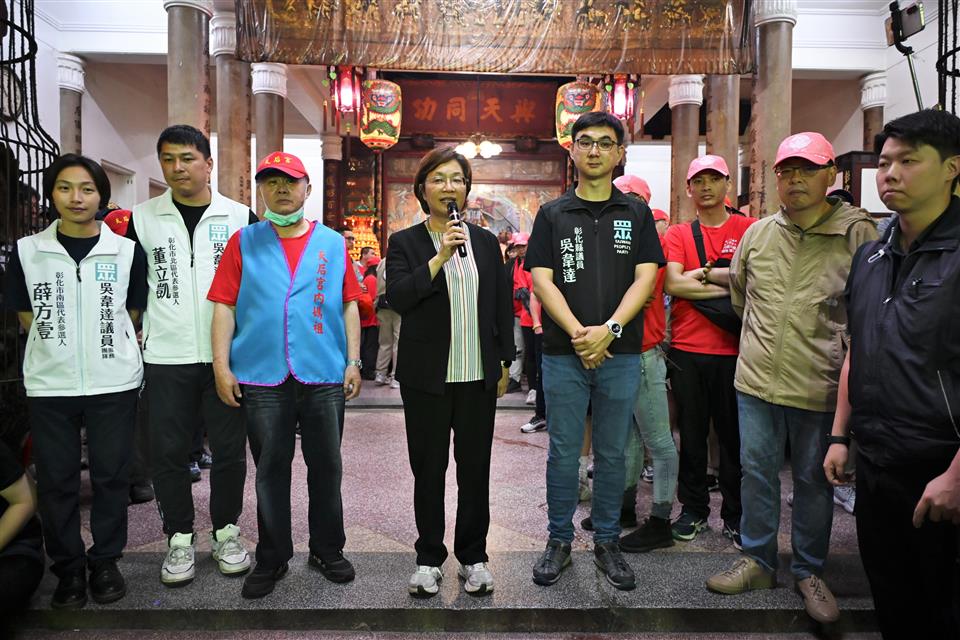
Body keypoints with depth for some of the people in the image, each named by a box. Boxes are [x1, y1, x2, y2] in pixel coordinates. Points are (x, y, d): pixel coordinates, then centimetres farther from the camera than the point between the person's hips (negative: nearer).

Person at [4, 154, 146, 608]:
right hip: (50, 384, 1)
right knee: (56, 479, 8)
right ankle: (68, 567, 24)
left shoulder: (127, 252, 0)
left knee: (111, 475, 7)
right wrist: (63, 343, 4)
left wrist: (105, 339, 3)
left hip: (114, 382, -1)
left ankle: (105, 561, 24)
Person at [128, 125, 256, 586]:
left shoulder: (240, 218, 2)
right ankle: (179, 538, 23)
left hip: (227, 355, -1)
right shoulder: (142, 218, 6)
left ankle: (227, 532, 24)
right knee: (168, 451, 6)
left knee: (229, 449, 7)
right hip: (166, 358, 1)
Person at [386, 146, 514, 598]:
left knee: (475, 468, 9)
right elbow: (397, 297, -13)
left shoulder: (486, 242, 10)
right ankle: (429, 559, 24)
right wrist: (439, 258, -21)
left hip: (478, 375, 2)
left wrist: (505, 363, 9)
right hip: (427, 376, -2)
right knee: (428, 469, 8)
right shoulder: (405, 243, 1)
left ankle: (473, 557, 25)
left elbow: (503, 306, 12)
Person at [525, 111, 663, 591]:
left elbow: (645, 278, -1)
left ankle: (607, 542, 25)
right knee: (563, 452, 7)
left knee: (612, 453, 10)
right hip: (563, 353, 0)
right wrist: (578, 334, -16)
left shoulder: (636, 214, 8)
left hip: (620, 353, 1)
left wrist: (610, 328, -17)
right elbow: (541, 279, -3)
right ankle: (559, 541, 22)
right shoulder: (552, 214, 6)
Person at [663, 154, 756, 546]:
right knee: (692, 433, 9)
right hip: (688, 349, 1)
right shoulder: (678, 234, 6)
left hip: (734, 349, -1)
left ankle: (735, 515, 23)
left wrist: (703, 272, -11)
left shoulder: (749, 229, 5)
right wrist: (729, 287, -9)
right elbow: (673, 284, -8)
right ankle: (693, 509, 24)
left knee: (734, 434, 8)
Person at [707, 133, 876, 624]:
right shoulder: (757, 234, 5)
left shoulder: (857, 234, -7)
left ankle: (809, 571, 31)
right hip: (757, 380, 4)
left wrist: (845, 355, -1)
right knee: (756, 470, 13)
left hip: (819, 385, -3)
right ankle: (758, 561, 30)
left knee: (813, 479, 12)